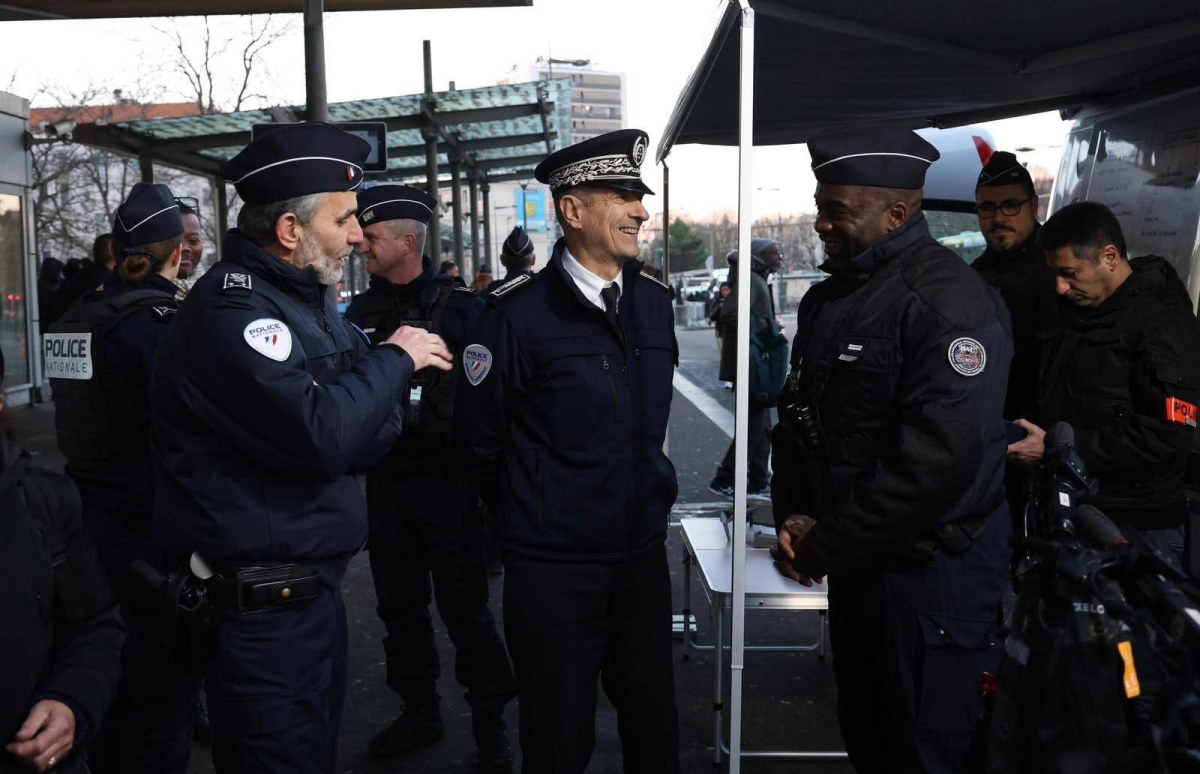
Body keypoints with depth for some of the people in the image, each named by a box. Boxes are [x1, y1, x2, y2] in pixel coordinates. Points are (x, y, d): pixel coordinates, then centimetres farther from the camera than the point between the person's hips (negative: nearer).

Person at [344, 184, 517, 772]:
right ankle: (419, 710, 33)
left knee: (465, 607, 3)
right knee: (400, 605, 15)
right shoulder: (359, 312, 7)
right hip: (384, 481, 5)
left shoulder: (459, 307, -6)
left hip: (446, 481, -5)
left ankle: (489, 723, 20)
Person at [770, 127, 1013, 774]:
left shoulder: (948, 300, -19)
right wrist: (792, 513, -1)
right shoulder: (826, 298, 9)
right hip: (856, 565, 8)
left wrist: (824, 547, -20)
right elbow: (798, 416, 15)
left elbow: (941, 460, -27)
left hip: (930, 574, -8)